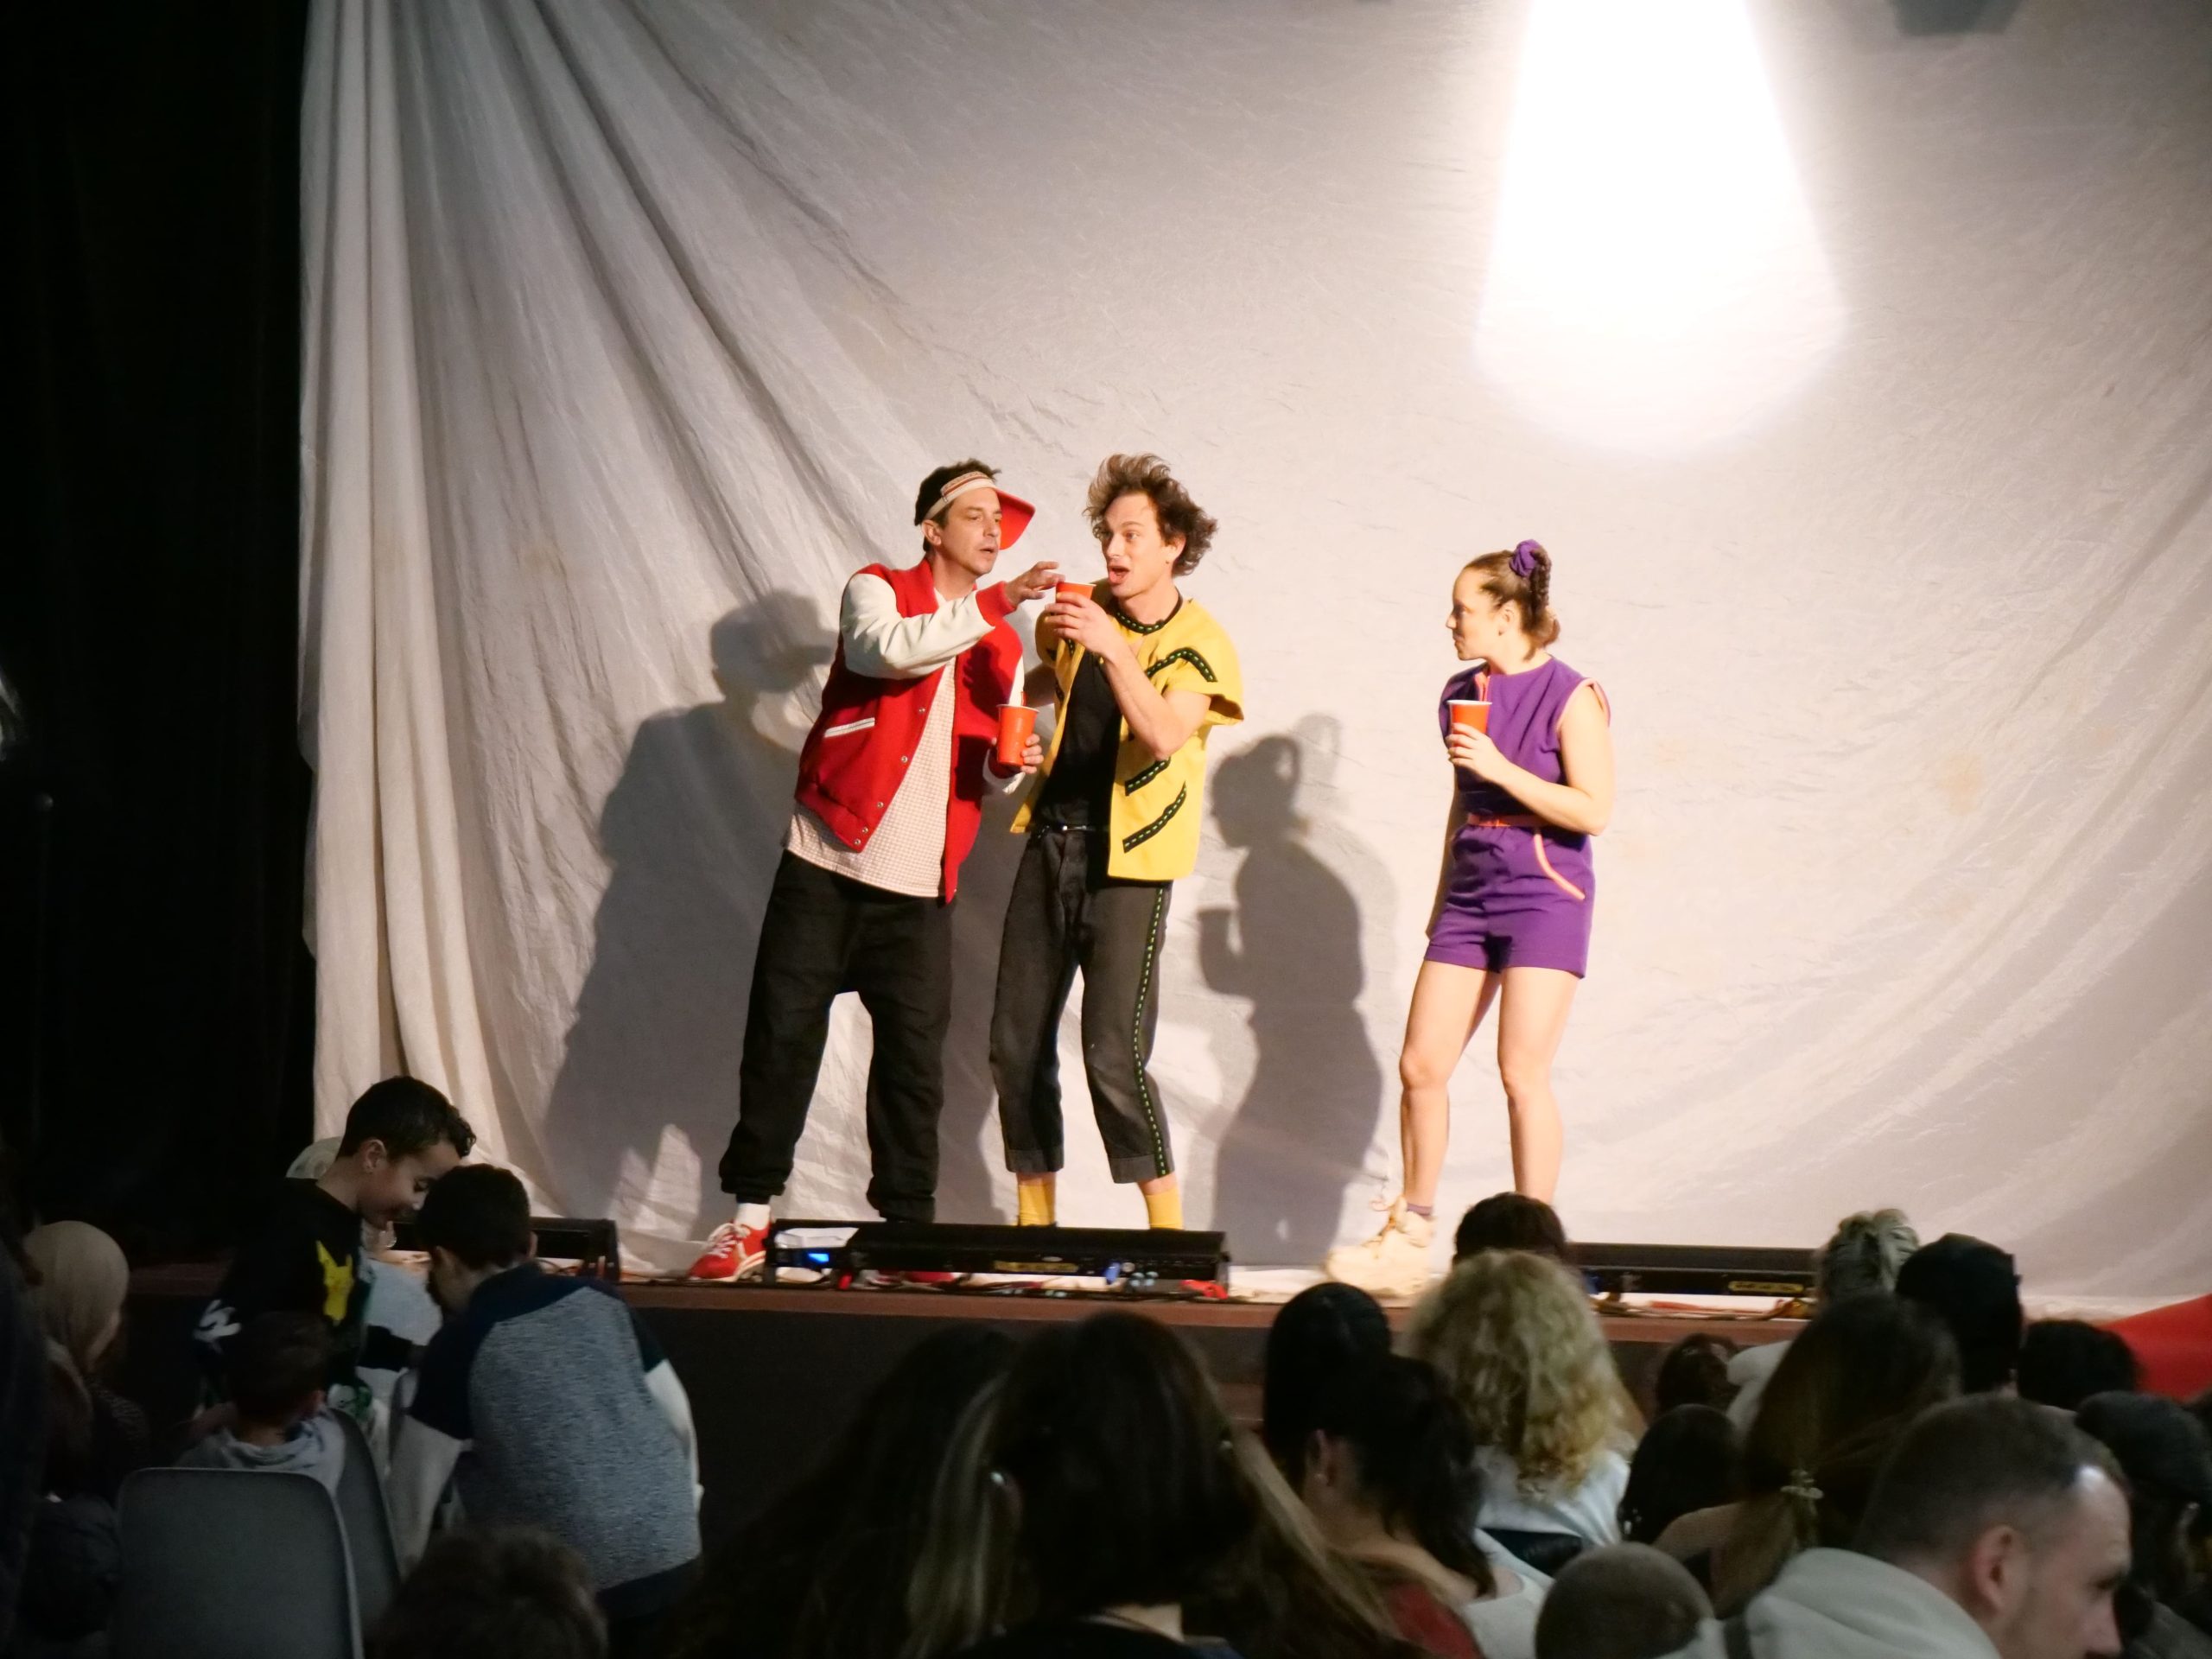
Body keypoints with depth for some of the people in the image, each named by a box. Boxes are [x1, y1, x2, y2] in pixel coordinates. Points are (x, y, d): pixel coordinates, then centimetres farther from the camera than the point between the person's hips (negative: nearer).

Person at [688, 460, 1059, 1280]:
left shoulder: (1000, 644, 15)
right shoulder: (876, 591, 1)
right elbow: (887, 649, -22)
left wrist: (1011, 760, -4)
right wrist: (993, 604, -27)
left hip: (921, 885, 3)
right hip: (825, 867, -3)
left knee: (913, 1059, -1)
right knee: (781, 1037, -2)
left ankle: (907, 1227, 6)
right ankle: (749, 1216, 5)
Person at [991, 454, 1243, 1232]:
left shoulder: (1199, 642, -7)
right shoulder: (1081, 610, 9)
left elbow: (1164, 735, -25)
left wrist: (1112, 648, -34)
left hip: (1129, 861, -6)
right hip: (1052, 843, 6)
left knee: (1114, 1051, -15)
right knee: (1015, 1043, 4)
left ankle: (1168, 1226, -7)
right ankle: (1033, 1221, 14)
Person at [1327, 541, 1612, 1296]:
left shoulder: (1570, 696, -9)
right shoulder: (1463, 695, 12)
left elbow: (1594, 810, -15)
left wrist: (1501, 767, -19)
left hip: (1544, 894, -7)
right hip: (1471, 892, 7)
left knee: (1522, 1071, -11)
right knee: (1420, 1065, 2)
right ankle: (1410, 1238, 12)